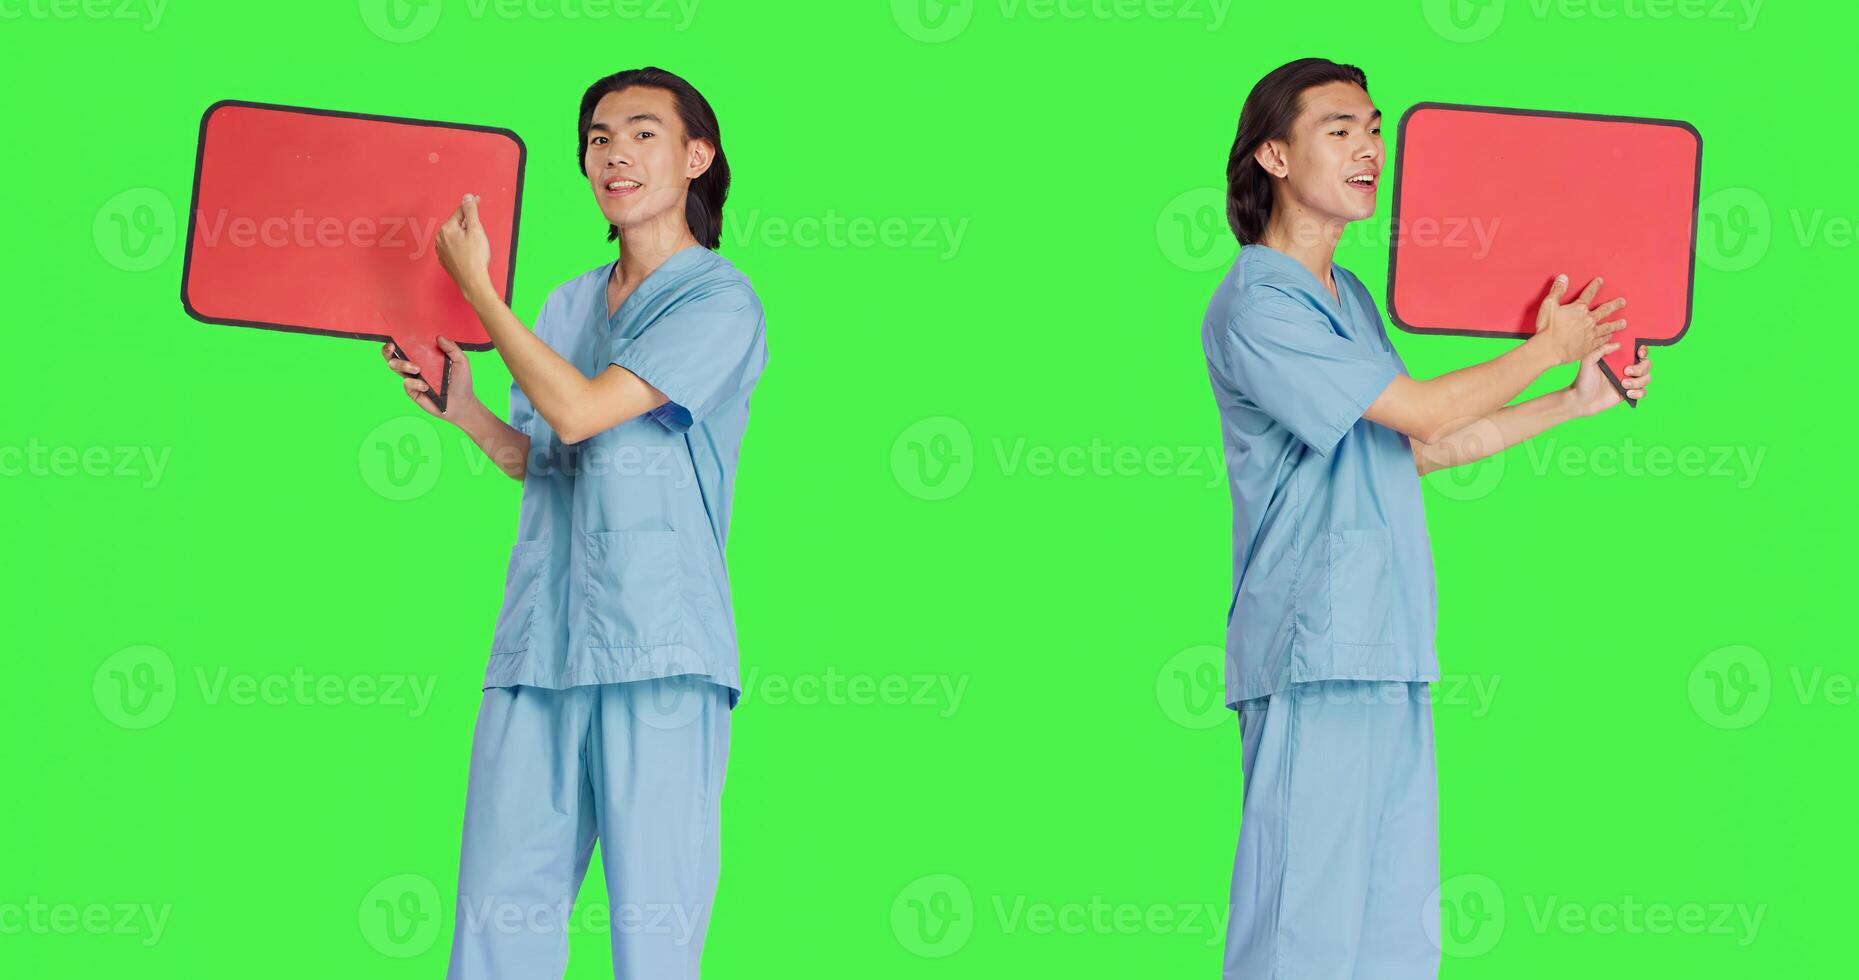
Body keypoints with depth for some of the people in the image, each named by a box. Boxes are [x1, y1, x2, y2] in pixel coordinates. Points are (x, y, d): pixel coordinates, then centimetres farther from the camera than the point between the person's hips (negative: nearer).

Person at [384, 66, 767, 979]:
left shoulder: (718, 302, -3)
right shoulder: (566, 306, 19)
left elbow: (578, 411, -12)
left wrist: (476, 284, -6)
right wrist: (466, 412, 7)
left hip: (657, 653, -6)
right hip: (537, 645, 6)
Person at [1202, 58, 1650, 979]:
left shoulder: (1351, 299, 19)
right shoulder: (1255, 304, -10)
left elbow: (1421, 449, 23)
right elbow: (1424, 410, -11)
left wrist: (1578, 401, 23)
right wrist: (1546, 349, 3)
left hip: (1389, 652, 9)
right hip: (1313, 657, -9)